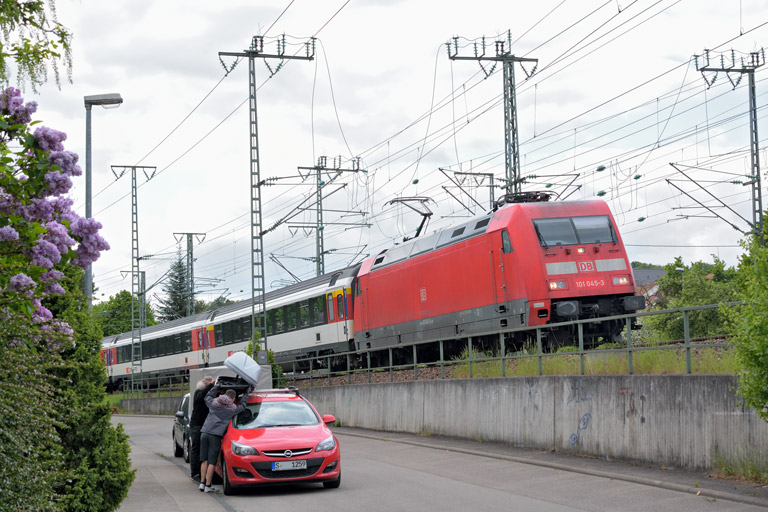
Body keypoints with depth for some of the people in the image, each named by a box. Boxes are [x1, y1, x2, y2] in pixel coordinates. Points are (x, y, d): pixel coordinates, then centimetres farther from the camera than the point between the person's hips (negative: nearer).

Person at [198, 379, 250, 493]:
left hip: (204, 433, 4)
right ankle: (208, 485, -2)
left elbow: (208, 397, 33)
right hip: (215, 435, -4)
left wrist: (216, 386, 40)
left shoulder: (213, 402, 12)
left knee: (204, 460, 10)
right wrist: (246, 394, 34)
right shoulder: (232, 408, 4)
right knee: (211, 462, -2)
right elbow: (242, 406, 22)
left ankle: (202, 483, 11)